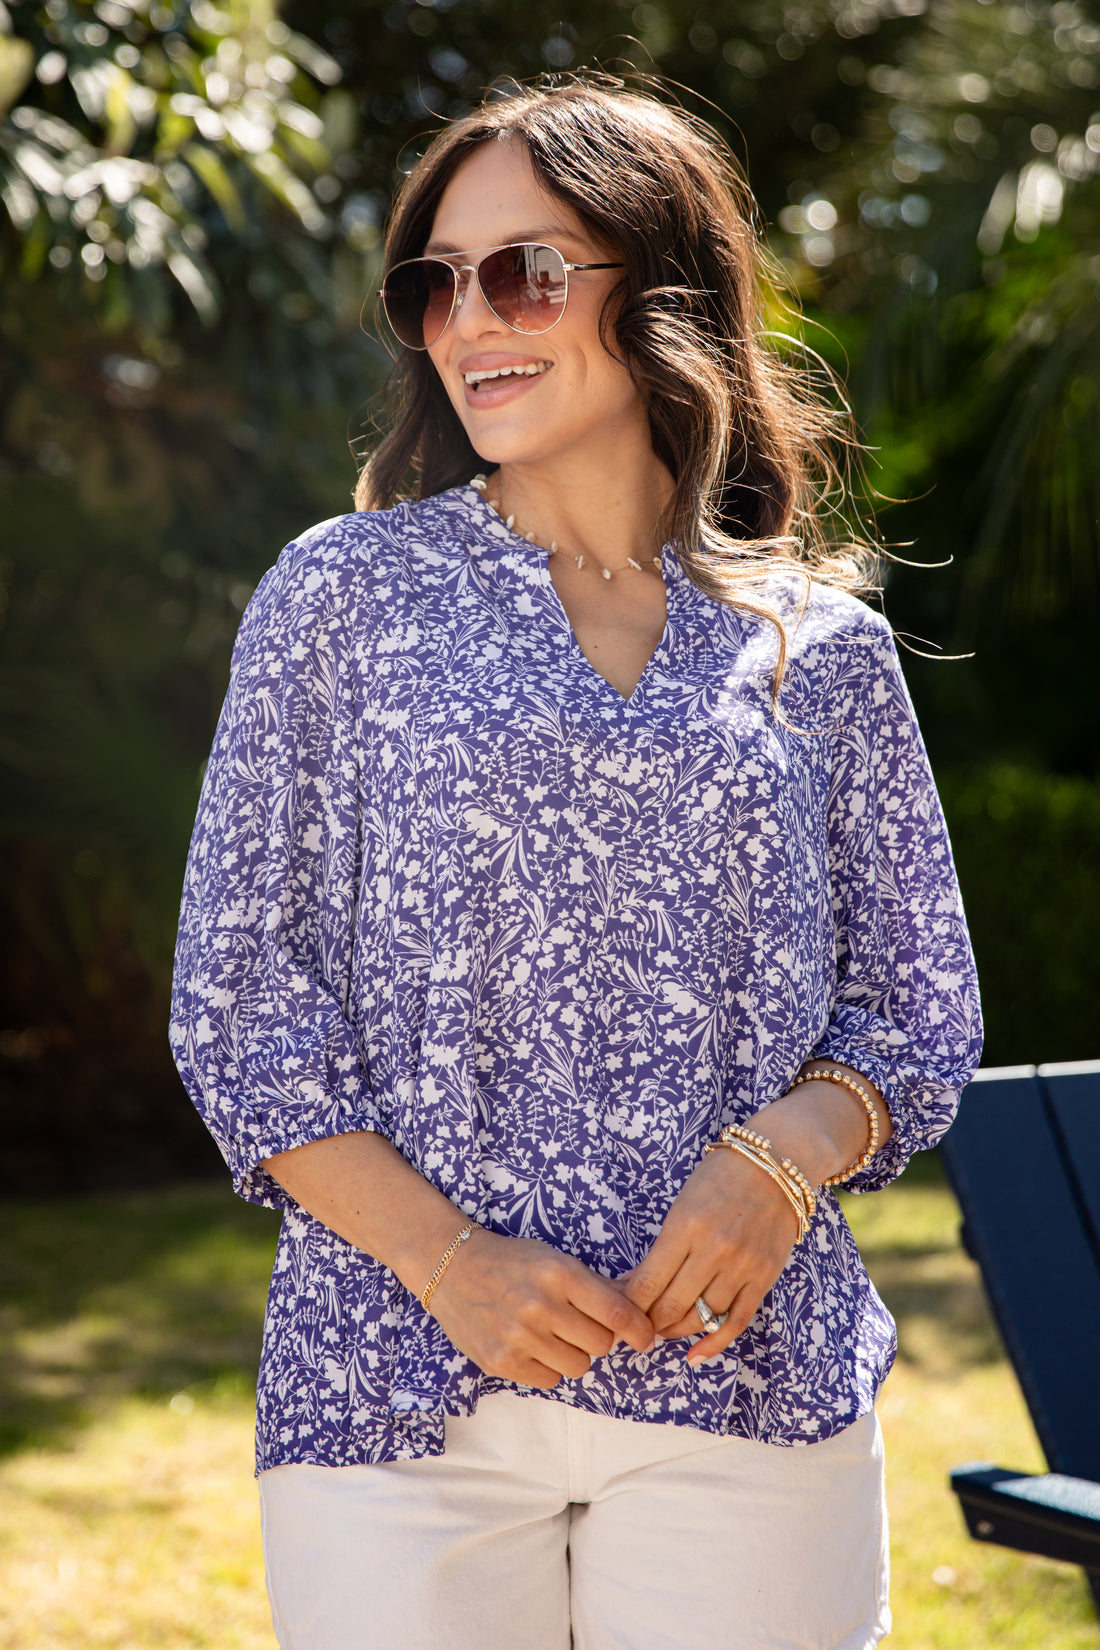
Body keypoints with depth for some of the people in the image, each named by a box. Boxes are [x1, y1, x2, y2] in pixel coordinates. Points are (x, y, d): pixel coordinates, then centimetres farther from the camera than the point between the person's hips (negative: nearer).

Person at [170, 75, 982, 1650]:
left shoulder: (821, 644, 8)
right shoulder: (341, 593, 5)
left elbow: (923, 1008, 11)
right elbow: (236, 995, 2)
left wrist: (786, 1157, -10)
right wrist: (445, 1257, -10)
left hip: (747, 1391, 1)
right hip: (399, 1391, -1)